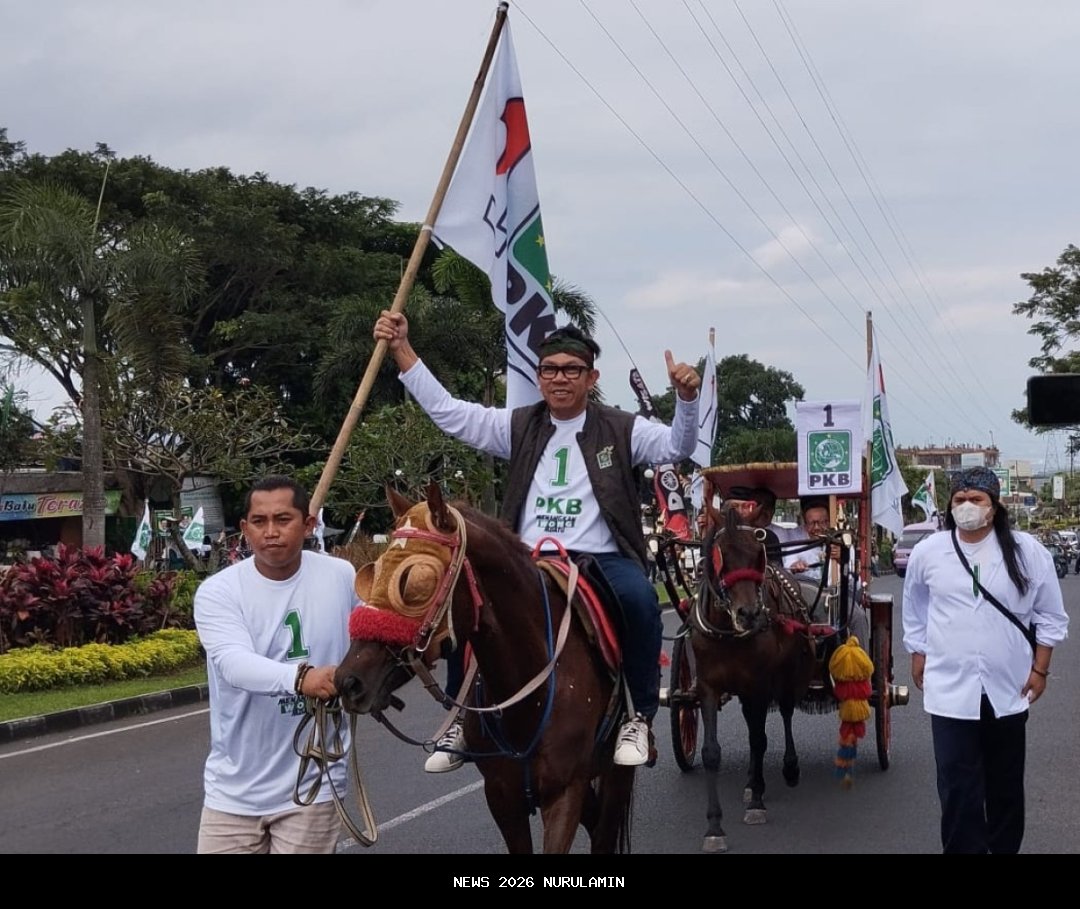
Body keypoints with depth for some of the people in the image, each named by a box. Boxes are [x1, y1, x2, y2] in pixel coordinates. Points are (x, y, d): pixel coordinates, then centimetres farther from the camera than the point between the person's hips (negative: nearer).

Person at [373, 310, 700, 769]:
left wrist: (685, 398, -23)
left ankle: (641, 717, -17)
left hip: (603, 559, -2)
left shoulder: (622, 430, 8)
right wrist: (401, 348, 2)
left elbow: (676, 447, -3)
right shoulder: (517, 427, 13)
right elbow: (446, 410, 9)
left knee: (638, 597, -34)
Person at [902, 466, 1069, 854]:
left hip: (1008, 689, 1)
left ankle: (1005, 847, 33)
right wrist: (918, 657, 14)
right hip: (951, 689, -1)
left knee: (1006, 782, 16)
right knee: (958, 787, -6)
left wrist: (1040, 669, 1)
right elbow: (915, 612, 13)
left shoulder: (1027, 552, -5)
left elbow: (1050, 616, 3)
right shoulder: (928, 552, -3)